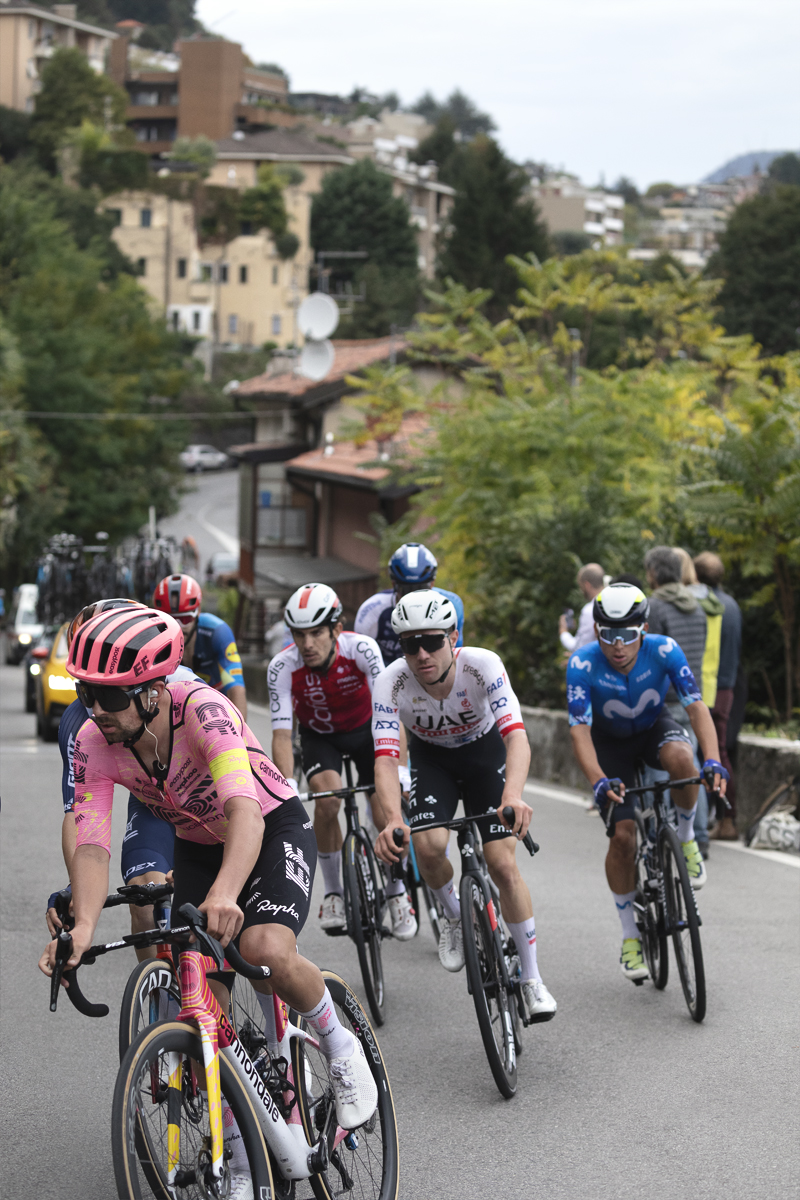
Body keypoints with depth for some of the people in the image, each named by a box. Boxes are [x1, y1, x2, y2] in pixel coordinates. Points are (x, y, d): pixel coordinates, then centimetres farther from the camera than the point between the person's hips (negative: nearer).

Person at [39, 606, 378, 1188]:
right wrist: (83, 926, -45)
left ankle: (341, 1047, -2)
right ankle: (242, 1161, 9)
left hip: (273, 827, -5)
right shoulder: (94, 744, -20)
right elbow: (91, 844, -25)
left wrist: (226, 893, -66)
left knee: (265, 950, -32)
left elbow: (245, 809, -48)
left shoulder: (202, 710, -35)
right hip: (199, 847, 5)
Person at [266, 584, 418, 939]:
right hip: (319, 736, 0)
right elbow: (282, 734, -31)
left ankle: (397, 893, 11)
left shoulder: (362, 649, -33)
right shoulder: (282, 667, -30)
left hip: (364, 729, 0)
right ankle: (333, 891, -8)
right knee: (327, 798, -27)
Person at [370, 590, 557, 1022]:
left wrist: (513, 796, -63)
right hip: (432, 759, 1)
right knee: (428, 845, -25)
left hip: (485, 751, -1)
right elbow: (385, 757, -38)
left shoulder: (482, 665, -34)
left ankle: (531, 978, 2)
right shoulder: (391, 682, -30)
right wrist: (393, 820, -57)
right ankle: (455, 917, 8)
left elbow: (516, 737, -44)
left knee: (502, 861, -13)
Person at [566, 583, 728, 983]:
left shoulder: (664, 651, -28)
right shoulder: (582, 665, -30)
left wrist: (713, 761, -44)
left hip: (654, 728, 1)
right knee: (623, 834, -13)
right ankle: (630, 934, 5)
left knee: (680, 758, -36)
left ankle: (685, 838, -8)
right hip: (610, 742, 0)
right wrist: (599, 781, -49)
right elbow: (580, 732, -33)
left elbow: (697, 707, -28)